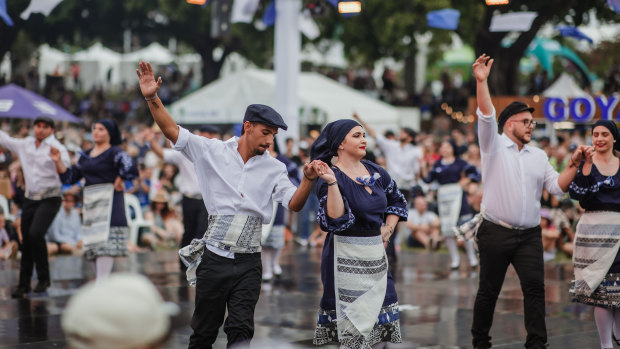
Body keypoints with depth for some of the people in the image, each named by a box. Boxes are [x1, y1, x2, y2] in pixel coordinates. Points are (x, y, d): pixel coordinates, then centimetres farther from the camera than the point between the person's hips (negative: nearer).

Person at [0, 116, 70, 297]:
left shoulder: (56, 148, -10)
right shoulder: (25, 145, 7)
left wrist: (58, 161, -40)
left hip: (49, 199, -6)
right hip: (30, 198, 6)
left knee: (35, 234, -22)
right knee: (26, 241, 7)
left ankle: (44, 278, -5)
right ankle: (24, 284, 19)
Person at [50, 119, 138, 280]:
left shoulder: (114, 152, -6)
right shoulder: (86, 155, 17)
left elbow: (129, 166, -24)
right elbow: (69, 177, 17)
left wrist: (118, 182, -14)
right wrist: (58, 161, 6)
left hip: (108, 199, -8)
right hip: (90, 200, 8)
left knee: (104, 241, -15)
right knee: (94, 243, 8)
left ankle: (102, 283, -18)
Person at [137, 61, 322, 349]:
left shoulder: (274, 169, 6)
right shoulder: (213, 151, 1)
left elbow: (293, 204, -4)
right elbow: (172, 131, -3)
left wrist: (308, 181, -24)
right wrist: (152, 99, -17)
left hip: (248, 262, 1)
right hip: (214, 257, -1)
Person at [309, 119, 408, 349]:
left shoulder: (375, 172, 6)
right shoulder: (331, 178, -12)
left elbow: (397, 200, 22)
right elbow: (336, 221, -25)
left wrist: (388, 228, 8)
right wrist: (332, 184, -32)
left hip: (376, 253, 7)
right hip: (347, 257, -7)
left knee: (380, 327, 10)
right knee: (353, 330, -5)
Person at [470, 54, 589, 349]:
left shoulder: (539, 156, 15)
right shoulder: (494, 146, 1)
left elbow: (557, 186, 9)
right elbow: (486, 116, -15)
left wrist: (574, 164, -5)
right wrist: (481, 82, -27)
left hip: (529, 235, 3)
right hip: (496, 233, -3)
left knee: (535, 287, -9)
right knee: (488, 290, 4)